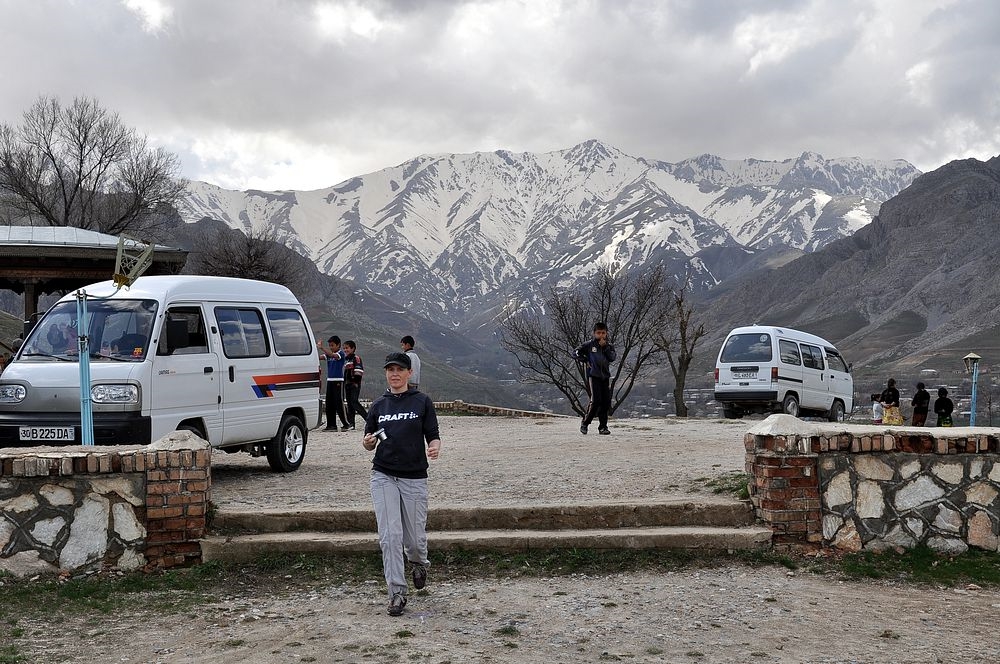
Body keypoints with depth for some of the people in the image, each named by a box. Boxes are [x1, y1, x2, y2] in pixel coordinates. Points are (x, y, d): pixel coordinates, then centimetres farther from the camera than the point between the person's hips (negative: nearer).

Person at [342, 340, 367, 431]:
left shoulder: (356, 358, -7)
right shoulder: (346, 359, 19)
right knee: (349, 403, 6)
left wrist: (356, 381, -19)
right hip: (347, 383, 9)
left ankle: (368, 418, -12)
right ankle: (351, 424, 6)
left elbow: (359, 370, -14)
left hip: (355, 383, -9)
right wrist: (345, 382, 21)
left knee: (354, 402, -17)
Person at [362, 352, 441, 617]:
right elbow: (369, 444, 15)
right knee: (390, 535, -6)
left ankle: (419, 564, 38)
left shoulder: (422, 402, 2)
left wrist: (434, 448, -22)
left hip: (414, 478, -2)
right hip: (384, 477, 2)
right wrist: (368, 442, -9)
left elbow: (433, 436, 0)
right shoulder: (379, 405, 10)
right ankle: (397, 592, 1)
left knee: (415, 538, 4)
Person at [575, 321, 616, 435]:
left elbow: (612, 358, -5)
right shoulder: (589, 345, 2)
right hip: (593, 376, -4)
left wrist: (605, 347, -11)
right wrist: (585, 361, -4)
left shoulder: (609, 346, 11)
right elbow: (575, 353, 3)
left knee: (606, 402, -1)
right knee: (596, 400, -15)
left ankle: (603, 426, 6)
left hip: (605, 376, 4)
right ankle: (585, 423, 0)